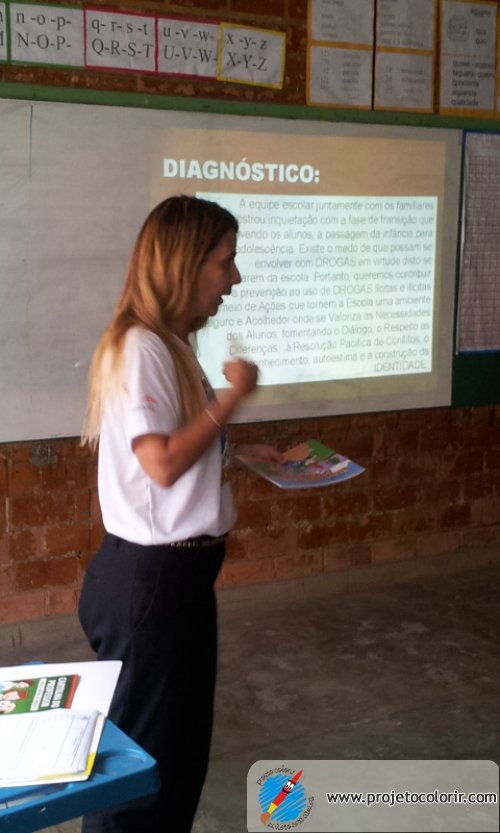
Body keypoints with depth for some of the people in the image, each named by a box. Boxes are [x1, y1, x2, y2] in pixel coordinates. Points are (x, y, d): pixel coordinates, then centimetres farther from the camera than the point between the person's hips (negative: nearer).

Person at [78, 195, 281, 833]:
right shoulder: (138, 348, -19)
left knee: (182, 739, 21)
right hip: (150, 577, -9)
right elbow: (162, 464, -25)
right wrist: (232, 396, -17)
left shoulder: (170, 345, 10)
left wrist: (243, 453, 9)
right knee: (140, 752, 6)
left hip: (178, 570, 10)